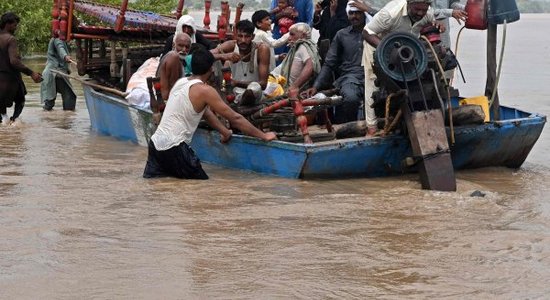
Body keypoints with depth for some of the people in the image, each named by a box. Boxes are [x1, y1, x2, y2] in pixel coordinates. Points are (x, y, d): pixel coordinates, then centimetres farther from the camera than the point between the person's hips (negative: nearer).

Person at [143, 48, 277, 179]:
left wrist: (225, 132, 23)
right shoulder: (204, 90, -10)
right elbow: (235, 118, -8)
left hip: (156, 143, 8)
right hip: (174, 148, -8)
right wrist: (264, 136, -2)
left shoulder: (180, 82, 15)